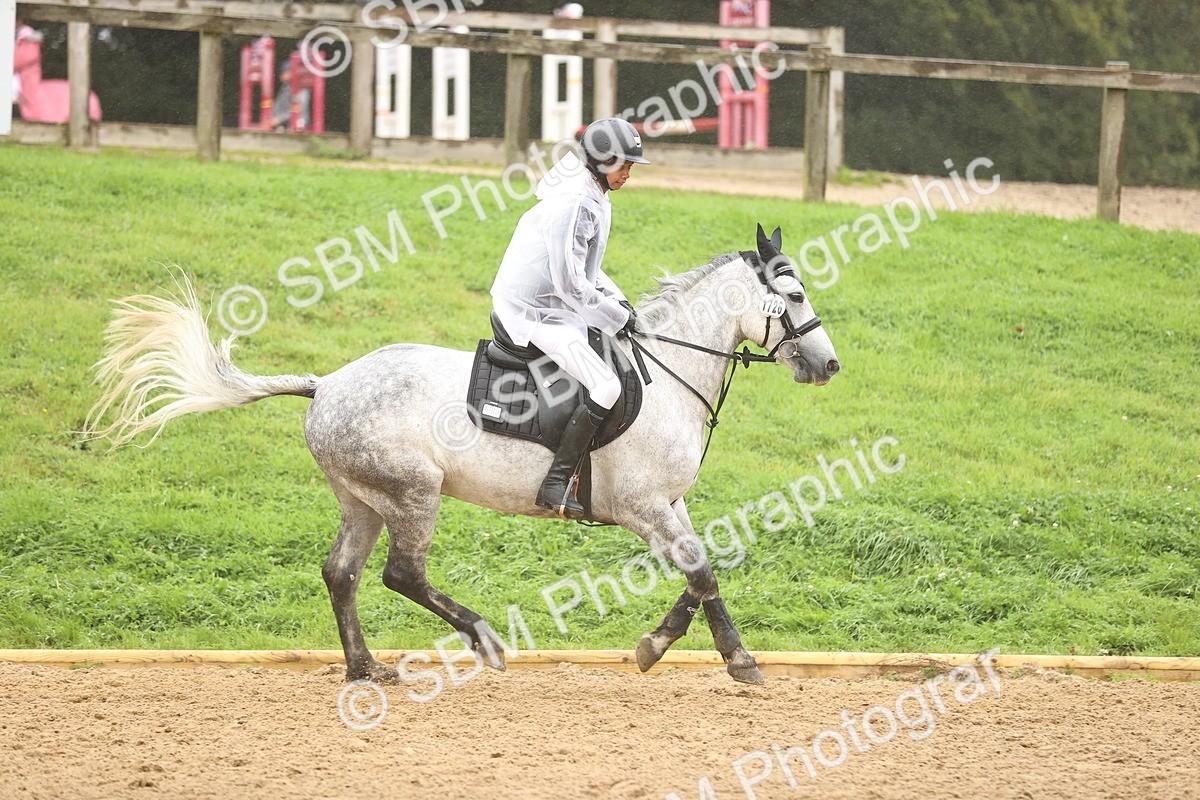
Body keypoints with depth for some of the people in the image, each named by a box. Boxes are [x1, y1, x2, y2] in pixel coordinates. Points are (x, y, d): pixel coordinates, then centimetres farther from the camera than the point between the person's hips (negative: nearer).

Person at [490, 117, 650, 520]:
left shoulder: (591, 197, 12)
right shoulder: (575, 204, -21)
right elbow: (569, 283, -24)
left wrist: (616, 300, 8)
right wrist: (617, 317, -14)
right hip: (535, 313, -11)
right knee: (606, 387, -21)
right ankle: (556, 485, -23)